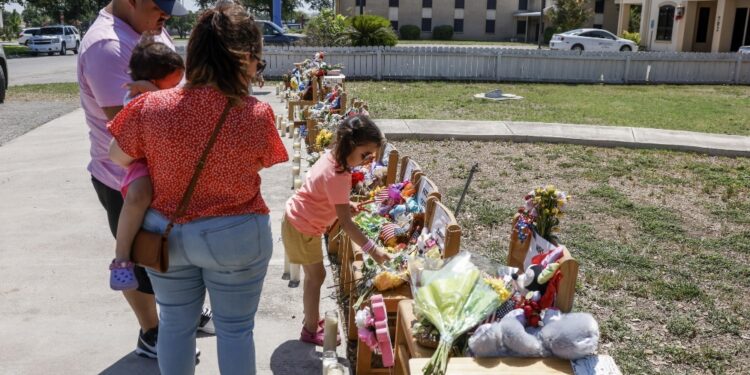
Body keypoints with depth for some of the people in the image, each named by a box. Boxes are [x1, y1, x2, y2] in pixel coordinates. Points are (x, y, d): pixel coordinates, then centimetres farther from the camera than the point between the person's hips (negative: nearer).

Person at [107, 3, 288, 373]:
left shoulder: (151, 107, -16)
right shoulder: (257, 115, -20)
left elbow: (118, 157, -1)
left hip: (165, 234, 2)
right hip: (236, 238, -2)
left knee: (175, 324, 22)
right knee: (235, 329, 16)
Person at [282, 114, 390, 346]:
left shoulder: (331, 157, -5)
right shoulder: (338, 176, -32)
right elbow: (345, 223, -33)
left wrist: (345, 203, -1)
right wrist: (372, 250, -32)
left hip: (299, 221, 9)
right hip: (302, 229, -9)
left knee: (313, 275, 20)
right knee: (316, 276, 4)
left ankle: (311, 320, 36)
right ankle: (311, 331, 18)